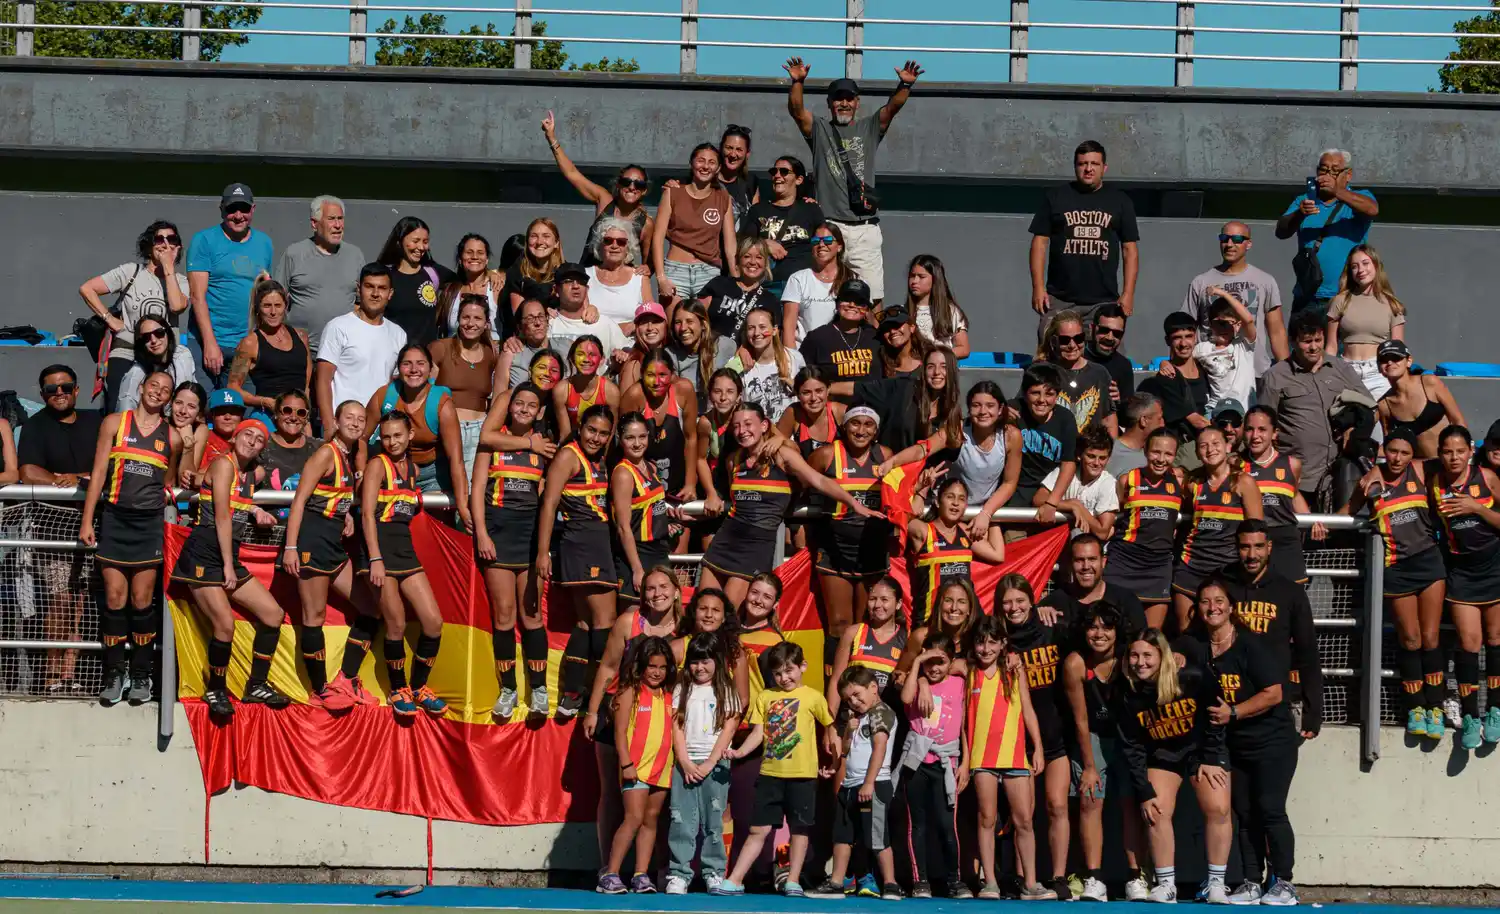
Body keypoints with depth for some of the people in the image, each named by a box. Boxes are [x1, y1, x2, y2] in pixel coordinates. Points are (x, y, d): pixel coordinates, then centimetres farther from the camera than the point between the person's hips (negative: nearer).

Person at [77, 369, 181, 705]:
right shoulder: (115, 423, 4)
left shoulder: (172, 437, 8)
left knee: (142, 601, 1)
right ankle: (114, 674, 5)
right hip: (114, 518, -1)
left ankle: (141, 674, 8)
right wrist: (87, 520, -3)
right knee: (115, 598, -2)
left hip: (150, 523, 1)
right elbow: (99, 472, 2)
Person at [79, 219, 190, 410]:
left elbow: (177, 305, -14)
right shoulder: (131, 272, 3)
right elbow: (86, 289, 0)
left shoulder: (180, 281, 9)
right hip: (125, 355, -2)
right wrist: (110, 320, -5)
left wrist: (169, 267, -8)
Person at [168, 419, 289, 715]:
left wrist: (255, 511, 7)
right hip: (204, 557, -9)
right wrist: (228, 566, -15)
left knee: (273, 614, 5)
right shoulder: (223, 463, -9)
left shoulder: (251, 474, 14)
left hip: (229, 558, 9)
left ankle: (256, 685, 14)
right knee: (225, 624, -21)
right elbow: (222, 517, -13)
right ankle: (216, 690, -1)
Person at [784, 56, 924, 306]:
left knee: (872, 295, -4)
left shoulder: (869, 128, 16)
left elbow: (892, 107, 0)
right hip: (828, 226, -1)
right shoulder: (819, 129, 13)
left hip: (864, 227, 1)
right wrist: (797, 82, -22)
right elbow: (796, 109, -3)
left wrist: (905, 85, -20)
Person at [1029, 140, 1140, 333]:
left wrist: (1128, 294, 0)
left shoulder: (1120, 201, 11)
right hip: (1059, 301, 0)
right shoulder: (1055, 197, 8)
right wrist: (1038, 288, -3)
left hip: (1104, 301, 0)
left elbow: (1130, 249, 9)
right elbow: (1040, 242, 6)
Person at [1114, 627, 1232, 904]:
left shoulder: (1194, 676, -25)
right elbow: (1132, 748, -10)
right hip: (1162, 756, 2)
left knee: (1218, 809, -13)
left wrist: (1209, 759, -9)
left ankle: (1216, 884, -4)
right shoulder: (1126, 694, -16)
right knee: (1157, 813, -11)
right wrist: (1144, 793, -11)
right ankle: (1166, 885, -1)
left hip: (1203, 749, -2)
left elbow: (1216, 715, -10)